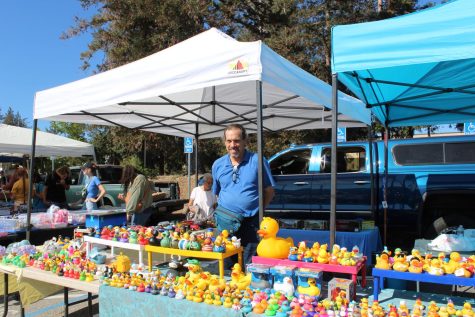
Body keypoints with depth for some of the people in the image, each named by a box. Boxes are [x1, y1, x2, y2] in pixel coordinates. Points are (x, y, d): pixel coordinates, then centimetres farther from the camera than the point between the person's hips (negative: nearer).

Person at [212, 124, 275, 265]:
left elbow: (269, 191, 1)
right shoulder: (218, 165, 7)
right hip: (226, 223, 3)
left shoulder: (257, 161, -3)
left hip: (251, 223, -3)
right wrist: (225, 211, 6)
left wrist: (256, 210, -6)